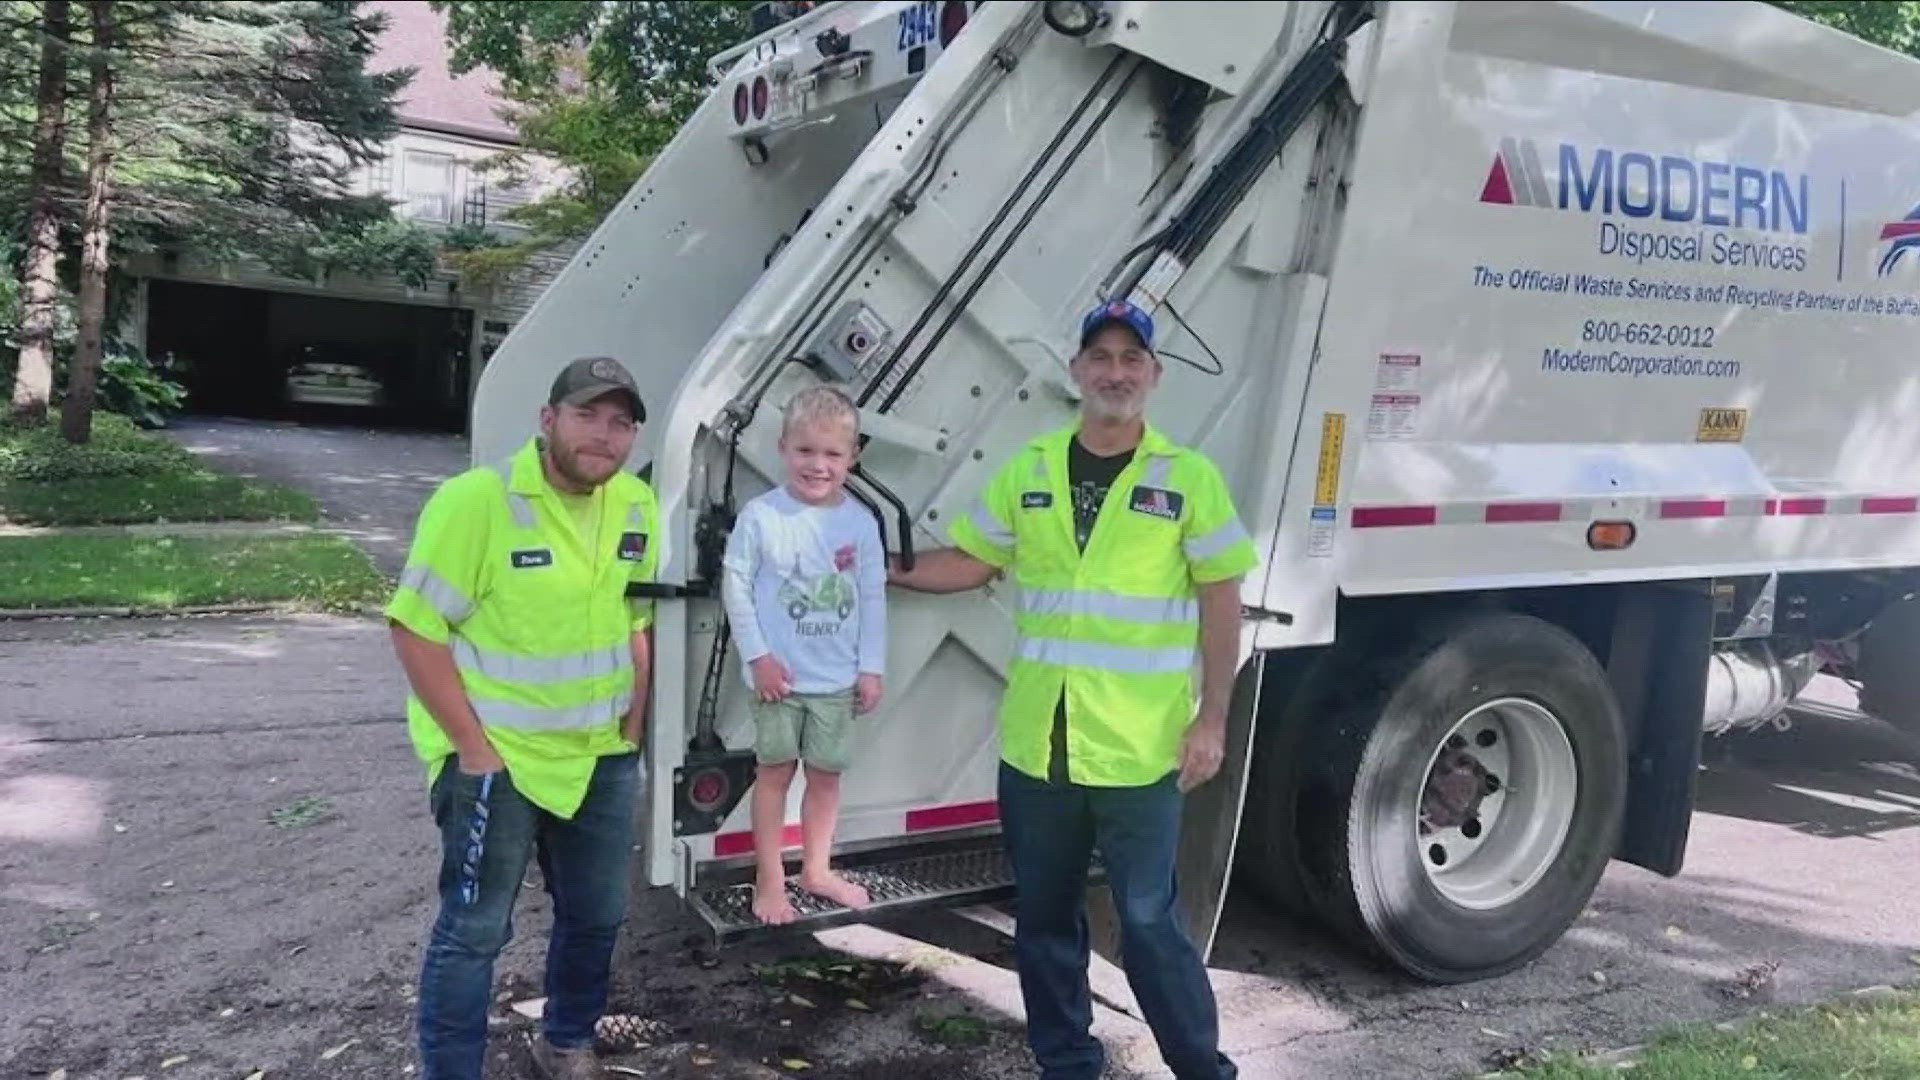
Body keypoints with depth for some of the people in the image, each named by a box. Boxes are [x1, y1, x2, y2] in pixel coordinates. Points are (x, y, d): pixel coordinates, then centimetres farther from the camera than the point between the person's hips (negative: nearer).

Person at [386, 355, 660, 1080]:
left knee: (597, 915, 18)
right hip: (495, 758, -6)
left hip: (601, 757, 7)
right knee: (474, 930, 2)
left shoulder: (638, 507, 1)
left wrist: (629, 732, 9)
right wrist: (473, 746, -18)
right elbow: (416, 628, -19)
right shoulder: (476, 501, -20)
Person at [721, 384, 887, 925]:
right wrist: (757, 656, -10)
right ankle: (769, 880, 18)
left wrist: (871, 667, 2)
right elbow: (736, 587, -7)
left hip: (837, 677, 3)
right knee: (775, 770, 7)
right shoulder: (760, 515, -10)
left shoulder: (861, 522, -2)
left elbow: (873, 598, 3)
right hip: (778, 673, -3)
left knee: (826, 773, 12)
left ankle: (816, 869, 29)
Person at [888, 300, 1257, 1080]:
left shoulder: (1189, 476, -3)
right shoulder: (1028, 469, 6)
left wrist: (1211, 720, -7)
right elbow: (973, 562, 12)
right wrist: (887, 571, 0)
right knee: (1045, 920, 14)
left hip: (1138, 747, -4)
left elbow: (1221, 601, -2)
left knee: (1148, 921, 1)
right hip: (1036, 742, 4)